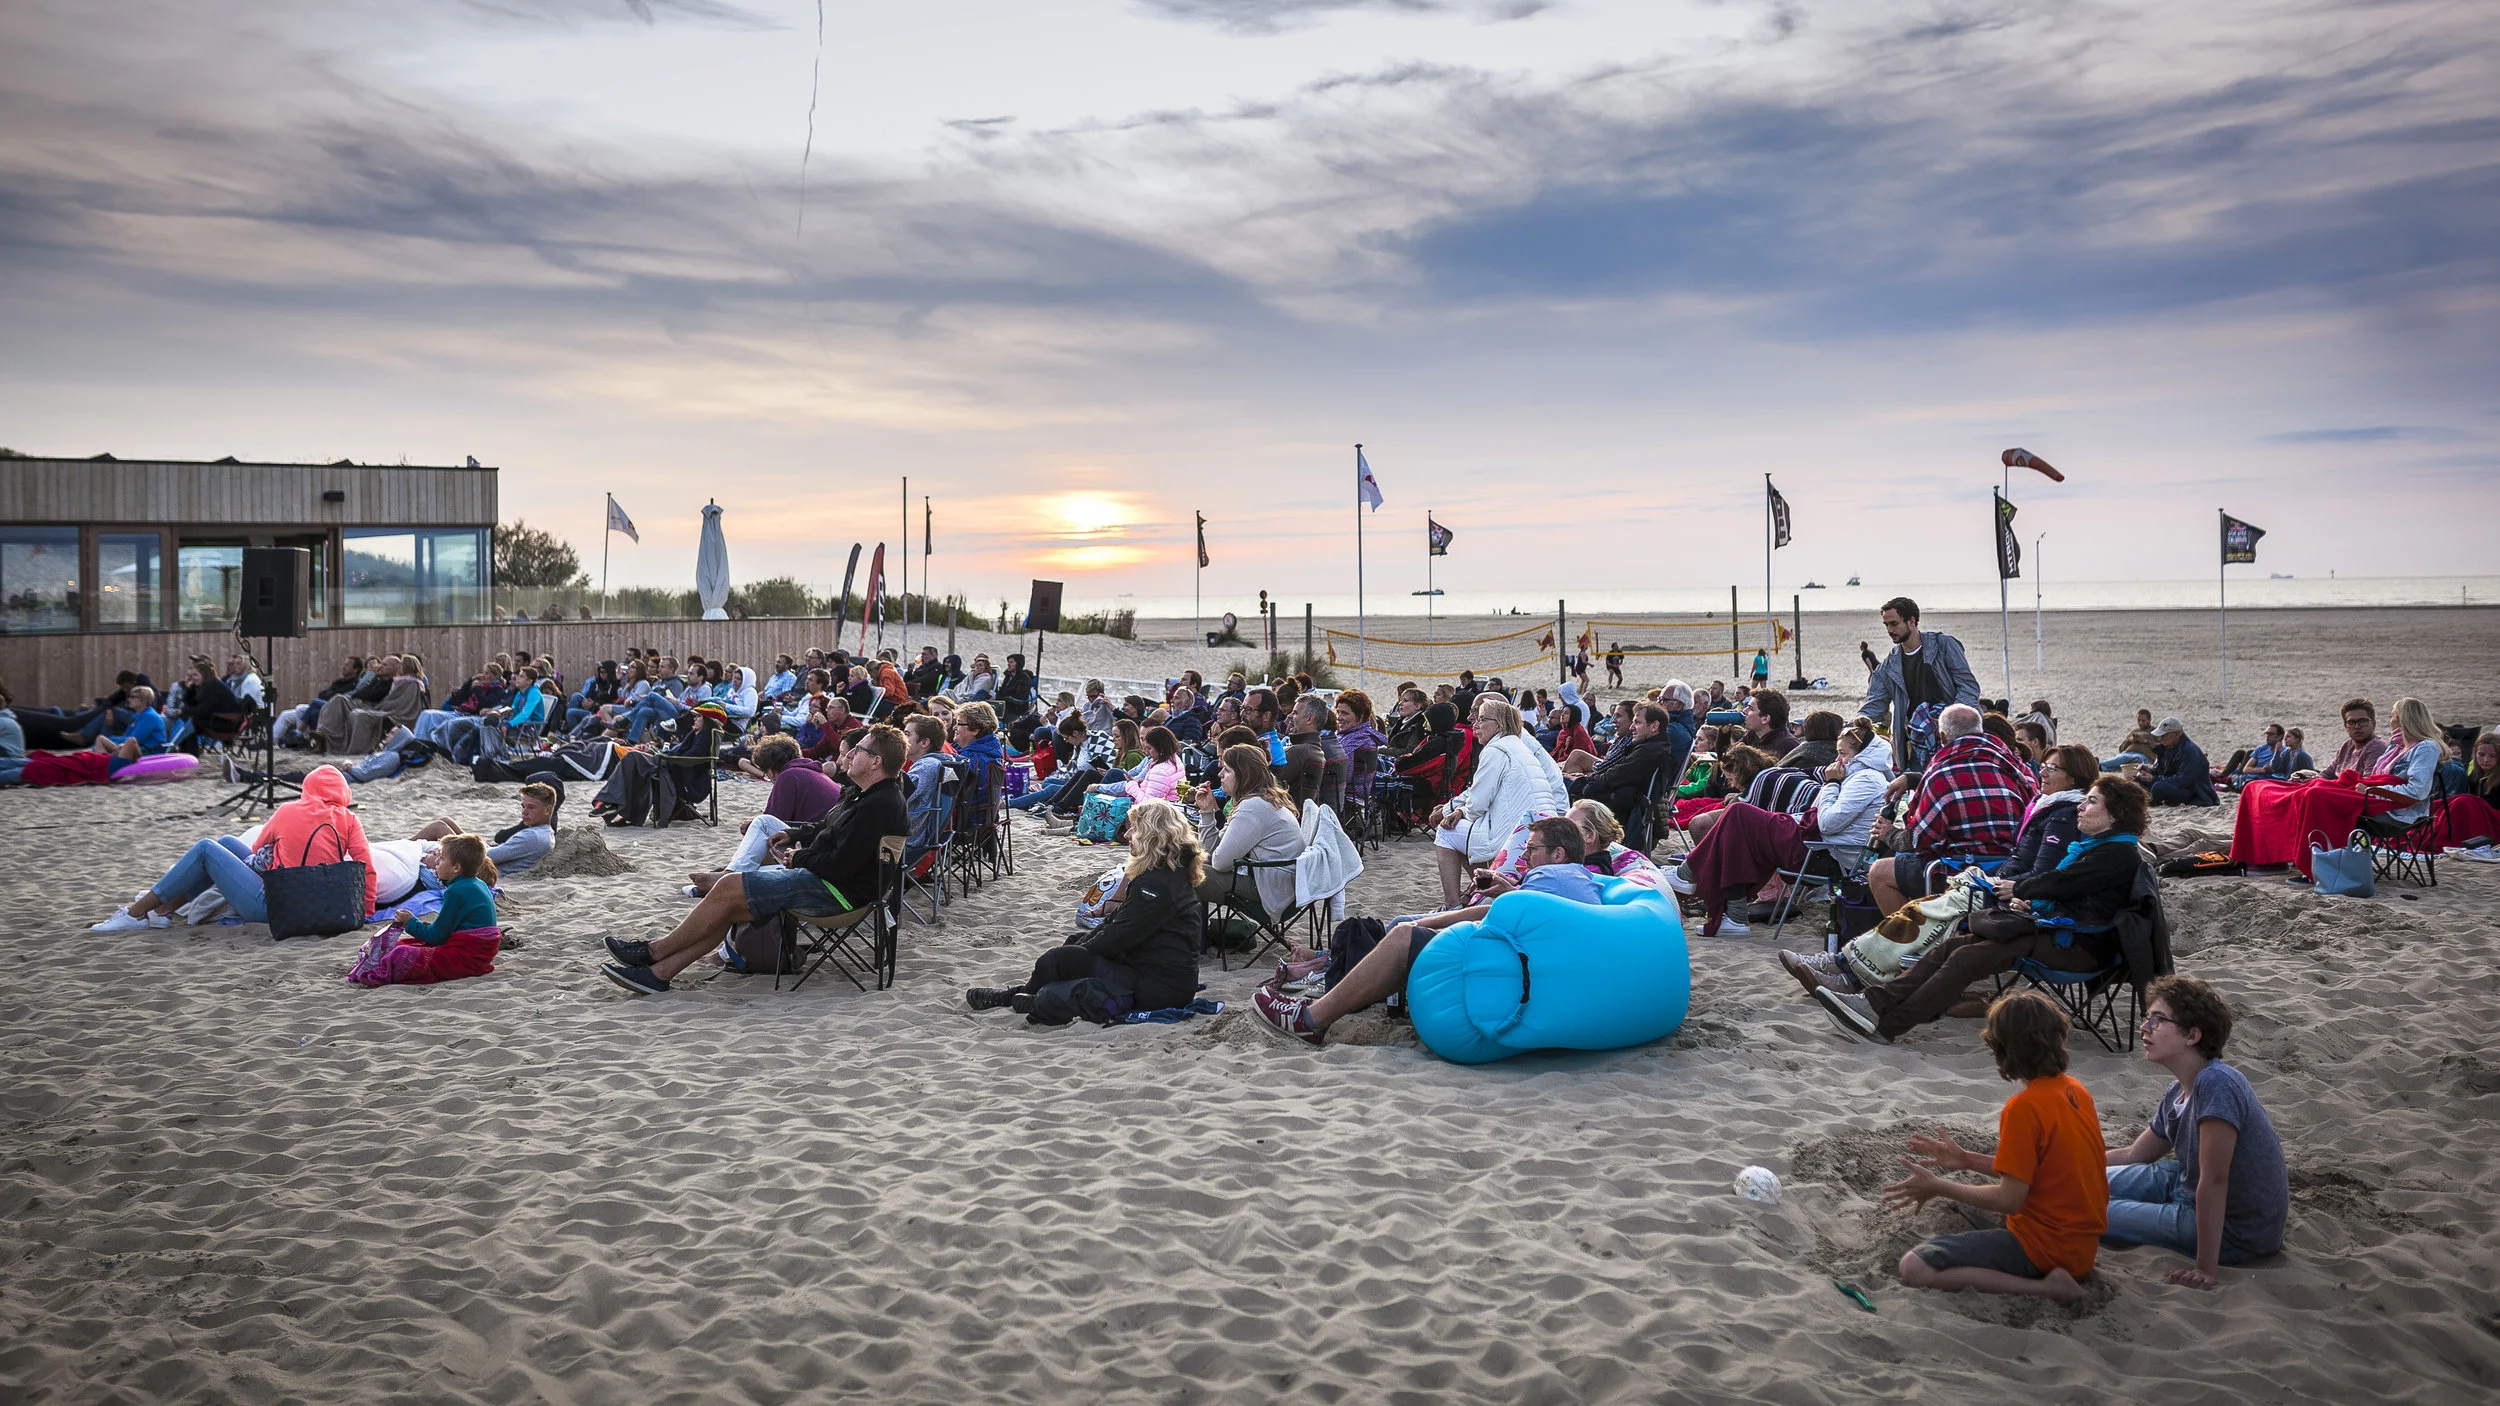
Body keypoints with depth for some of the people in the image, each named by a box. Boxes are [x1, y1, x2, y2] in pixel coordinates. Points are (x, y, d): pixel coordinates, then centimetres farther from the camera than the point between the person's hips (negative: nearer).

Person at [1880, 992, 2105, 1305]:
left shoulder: (2024, 1108, -22)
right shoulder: (2076, 1089, 4)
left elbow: (2010, 1199, -20)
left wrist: (1938, 1187, -10)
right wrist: (1968, 1160, 14)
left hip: (2045, 1248, -9)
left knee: (1914, 1268, -18)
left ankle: (2044, 1286, -17)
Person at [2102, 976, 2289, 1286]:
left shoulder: (2216, 1084, -29)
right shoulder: (2178, 1092, 1)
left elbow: (2213, 1181, -30)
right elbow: (2134, 1155, 17)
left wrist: (2206, 1269, -29)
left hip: (2233, 1232, -9)